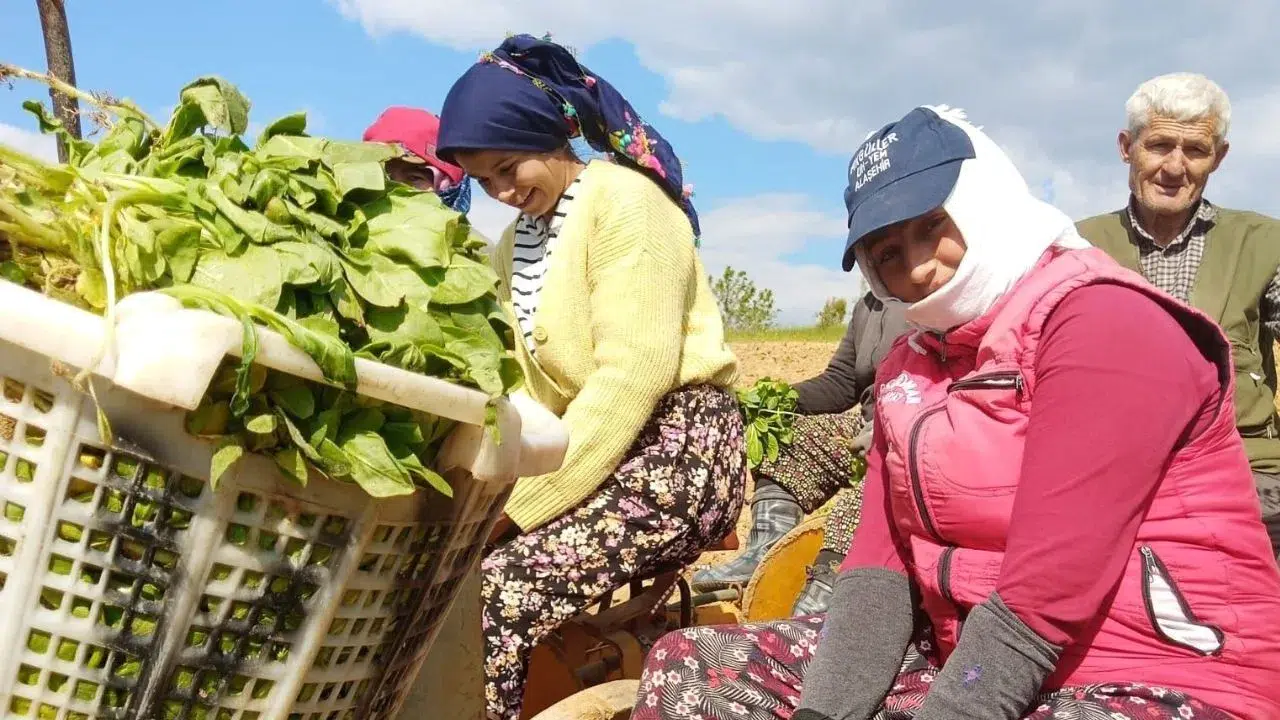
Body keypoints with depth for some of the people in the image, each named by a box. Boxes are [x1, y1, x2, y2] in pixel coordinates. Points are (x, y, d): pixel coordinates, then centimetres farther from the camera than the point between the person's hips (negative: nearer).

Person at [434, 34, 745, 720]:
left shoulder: (624, 200, -9)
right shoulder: (517, 239, 17)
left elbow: (632, 377, -19)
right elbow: (532, 380, 10)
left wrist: (523, 502, -19)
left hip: (676, 448, -8)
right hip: (597, 445, 8)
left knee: (494, 597, -23)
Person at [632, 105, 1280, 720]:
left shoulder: (1105, 323, -15)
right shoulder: (910, 363, 11)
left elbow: (1047, 595, -23)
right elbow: (882, 558, 1)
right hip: (965, 655, 8)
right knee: (691, 664, -1)